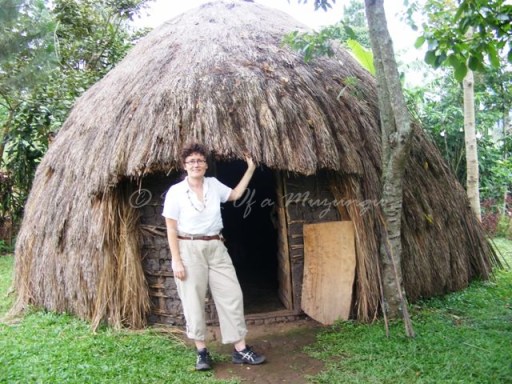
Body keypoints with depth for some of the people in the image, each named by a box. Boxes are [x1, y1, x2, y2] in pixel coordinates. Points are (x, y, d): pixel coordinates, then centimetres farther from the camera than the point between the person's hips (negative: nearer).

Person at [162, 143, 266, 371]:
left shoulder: (214, 185, 6)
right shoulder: (176, 191, -6)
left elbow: (235, 194, 24)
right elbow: (171, 229, -6)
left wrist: (250, 169, 18)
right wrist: (176, 260, -12)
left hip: (216, 247, 4)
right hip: (189, 249, -4)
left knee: (231, 295, 2)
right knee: (194, 301, 2)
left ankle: (240, 350, 12)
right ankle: (202, 352, 17)